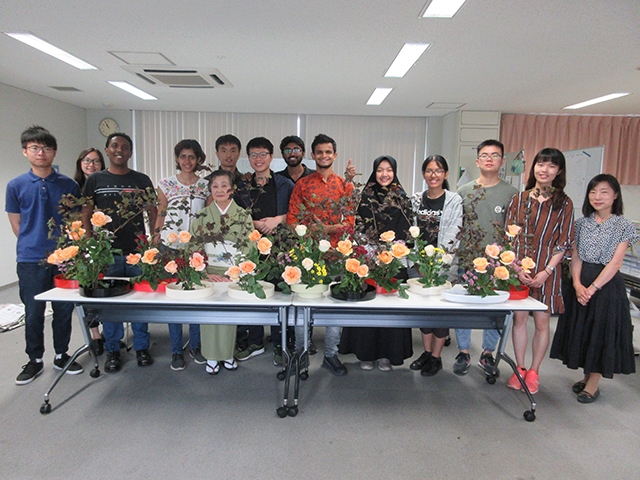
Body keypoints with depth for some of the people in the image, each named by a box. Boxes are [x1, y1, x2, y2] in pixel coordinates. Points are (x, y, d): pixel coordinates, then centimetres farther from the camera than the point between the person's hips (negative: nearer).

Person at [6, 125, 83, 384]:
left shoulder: (69, 185, 2)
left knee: (64, 310, 10)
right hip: (31, 259, -1)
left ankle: (61, 356, 27)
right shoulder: (16, 186, 0)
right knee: (33, 314, 8)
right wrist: (35, 244, 3)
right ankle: (35, 360, 26)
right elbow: (17, 225, 7)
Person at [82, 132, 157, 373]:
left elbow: (153, 213, 8)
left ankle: (141, 348, 21)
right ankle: (112, 351, 21)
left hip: (138, 251, 0)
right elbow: (86, 215, 8)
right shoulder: (95, 180, 7)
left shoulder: (142, 180, 7)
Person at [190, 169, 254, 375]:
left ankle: (227, 353, 22)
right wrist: (205, 273, -8)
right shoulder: (202, 216, 3)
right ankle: (212, 356, 17)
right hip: (209, 275, 1)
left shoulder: (244, 216, 1)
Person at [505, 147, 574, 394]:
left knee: (542, 322, 6)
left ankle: (533, 372, 22)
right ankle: (519, 369, 22)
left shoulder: (564, 203, 1)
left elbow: (564, 242, -1)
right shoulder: (519, 199, 5)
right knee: (519, 318, 6)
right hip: (518, 269, 1)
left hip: (547, 271, -1)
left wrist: (547, 271, -11)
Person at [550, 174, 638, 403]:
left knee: (602, 330, 3)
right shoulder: (582, 223, 7)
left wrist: (593, 288, -18)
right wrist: (577, 284, -12)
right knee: (581, 329, 10)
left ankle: (593, 383, 15)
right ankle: (587, 375, 27)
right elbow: (576, 257, 2)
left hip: (607, 284, -4)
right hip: (581, 282, 4)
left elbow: (615, 263, -12)